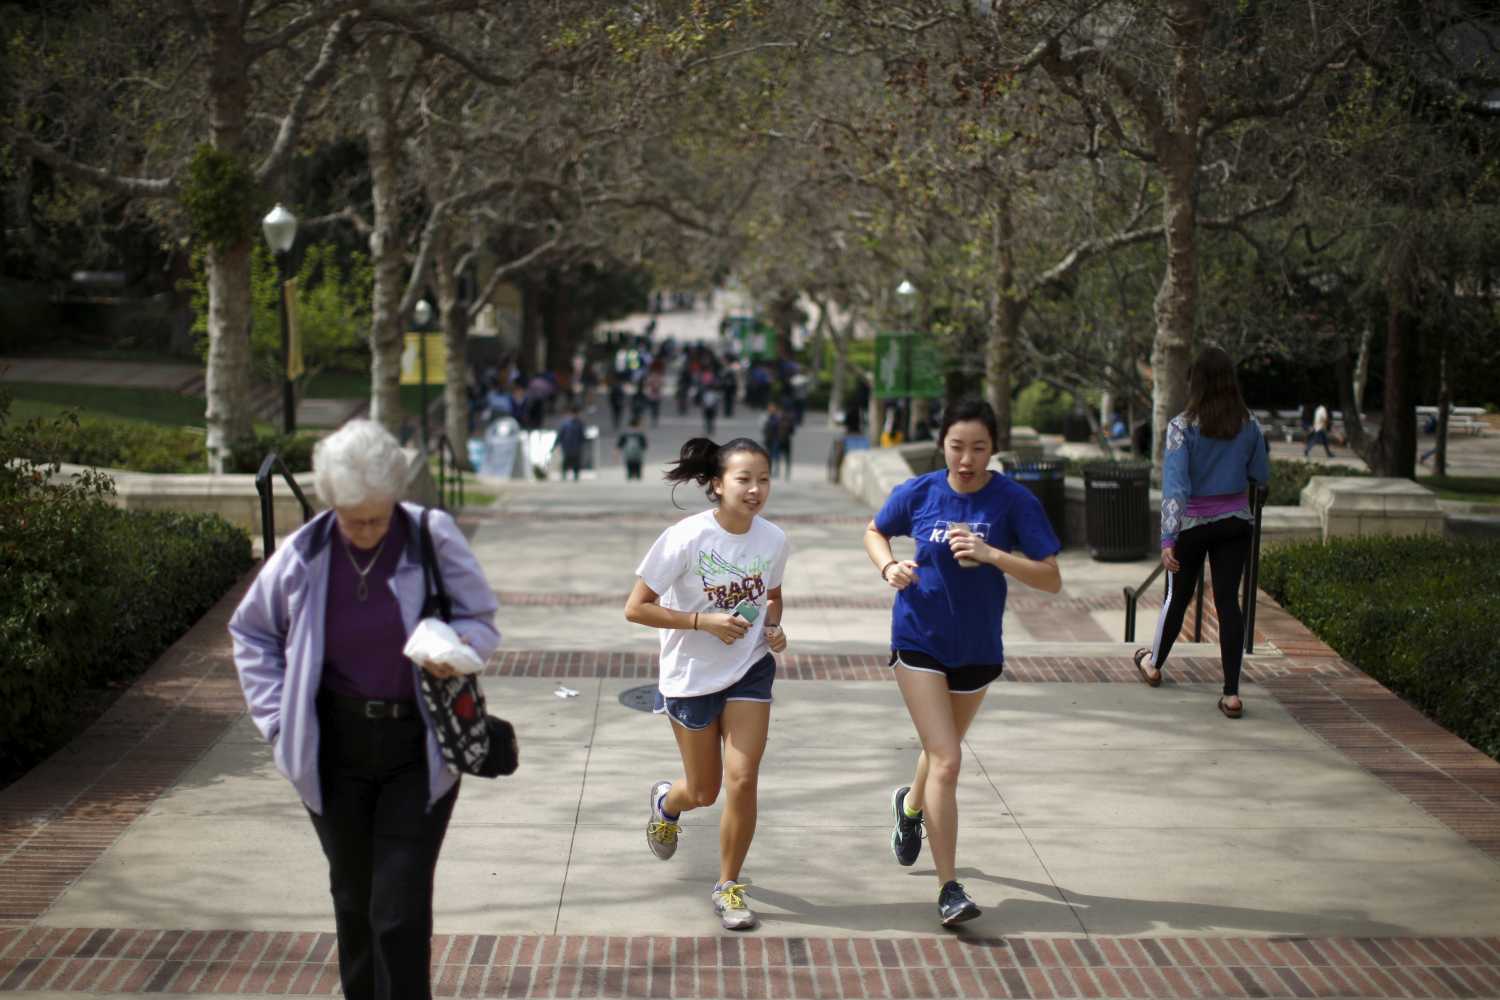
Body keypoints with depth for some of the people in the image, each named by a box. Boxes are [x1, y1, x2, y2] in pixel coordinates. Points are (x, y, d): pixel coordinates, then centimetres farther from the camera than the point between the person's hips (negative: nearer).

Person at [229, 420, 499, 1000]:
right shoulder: (303, 555, -4)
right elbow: (251, 633, 12)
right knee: (354, 898, 14)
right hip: (336, 748, 2)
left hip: (418, 748, -2)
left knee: (401, 909, -6)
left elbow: (481, 621, 3)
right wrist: (278, 719, 3)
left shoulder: (433, 540, -9)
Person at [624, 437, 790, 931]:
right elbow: (636, 608, -19)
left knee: (742, 779, -9)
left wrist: (773, 625, -8)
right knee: (704, 791, 11)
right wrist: (704, 621, -26)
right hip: (691, 675, -2)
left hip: (749, 671, 2)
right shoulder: (687, 538, -22)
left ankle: (729, 886, 10)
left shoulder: (773, 539, -8)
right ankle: (666, 802, 50)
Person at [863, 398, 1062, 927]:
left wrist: (991, 554, -30)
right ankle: (949, 889, -9)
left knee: (942, 750, 24)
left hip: (977, 648, 2)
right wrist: (889, 567, -11)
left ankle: (911, 804, 59)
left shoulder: (1015, 502, -13)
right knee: (946, 761, -13)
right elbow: (875, 532, 11)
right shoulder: (919, 493, -9)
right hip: (920, 641, -2)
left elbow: (1051, 579, -17)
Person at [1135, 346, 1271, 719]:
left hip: (1193, 524, -2)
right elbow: (1262, 475, 5)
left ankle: (1153, 665, 39)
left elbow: (1175, 485, -20)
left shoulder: (1183, 426, -15)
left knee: (1177, 597, 16)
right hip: (1236, 522, 2)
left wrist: (1168, 540, -23)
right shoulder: (1249, 424, -5)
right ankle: (1231, 692, -3)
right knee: (1228, 600, 2)